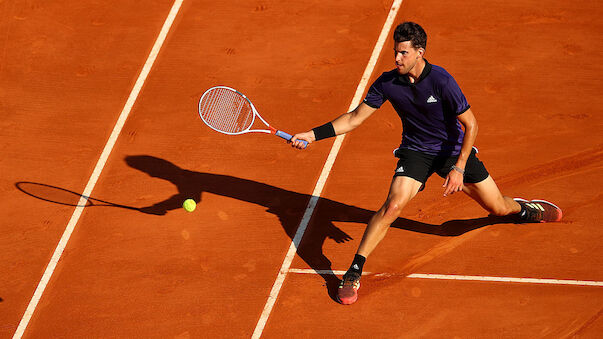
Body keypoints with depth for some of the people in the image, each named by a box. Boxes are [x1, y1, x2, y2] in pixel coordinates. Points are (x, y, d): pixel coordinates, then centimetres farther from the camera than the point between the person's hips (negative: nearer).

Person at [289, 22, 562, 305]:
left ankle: (523, 209, 45)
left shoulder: (441, 81, -25)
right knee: (393, 205, -25)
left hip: (454, 149, -1)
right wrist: (313, 134, -14)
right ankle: (354, 272, -19)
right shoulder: (387, 83, -14)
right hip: (416, 151, 1)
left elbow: (470, 124, -17)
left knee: (499, 208, 6)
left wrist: (459, 168, -23)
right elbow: (355, 118, -5)